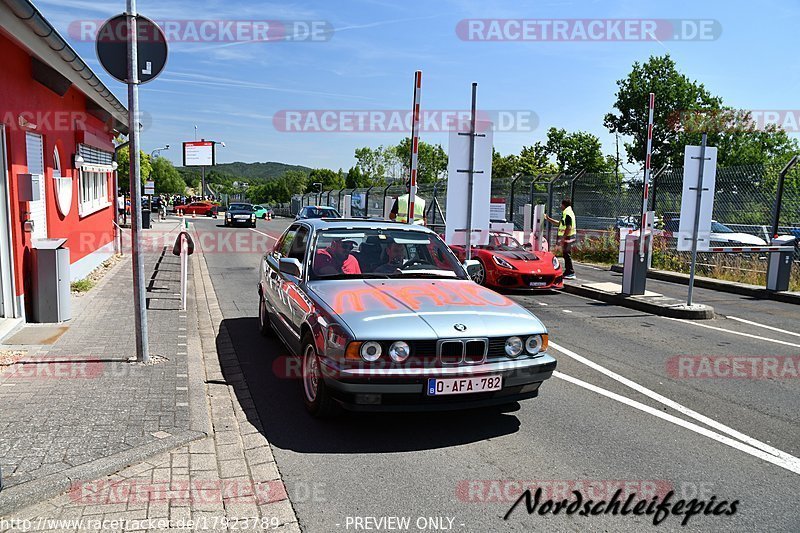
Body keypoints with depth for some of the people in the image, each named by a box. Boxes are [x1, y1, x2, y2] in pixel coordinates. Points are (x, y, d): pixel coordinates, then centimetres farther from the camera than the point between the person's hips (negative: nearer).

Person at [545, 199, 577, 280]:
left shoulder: (567, 214, -16)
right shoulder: (566, 213, 18)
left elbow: (569, 227, -23)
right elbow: (559, 223, 29)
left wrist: (563, 238, -23)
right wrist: (548, 218, 30)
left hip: (567, 237, -11)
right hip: (567, 237, 11)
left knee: (567, 255, -8)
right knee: (566, 255, 14)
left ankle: (571, 273, -6)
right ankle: (568, 272, 20)